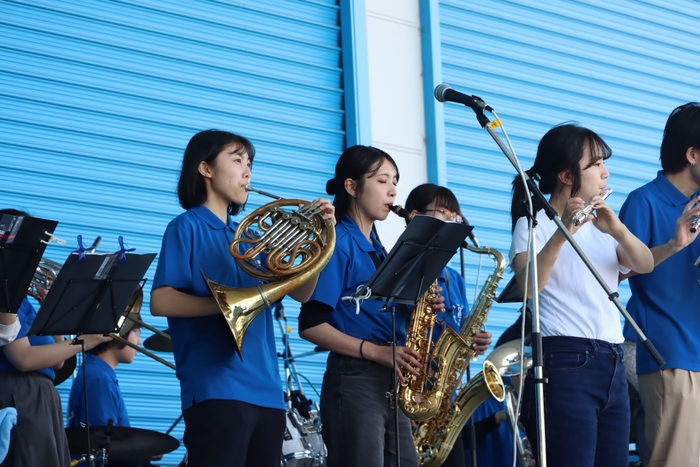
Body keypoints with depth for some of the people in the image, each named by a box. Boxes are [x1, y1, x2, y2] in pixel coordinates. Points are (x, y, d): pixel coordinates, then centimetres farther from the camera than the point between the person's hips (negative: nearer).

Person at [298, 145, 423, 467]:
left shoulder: (378, 249, 19)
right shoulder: (338, 242, -7)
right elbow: (311, 324, -13)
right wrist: (375, 351, -20)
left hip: (392, 383, 9)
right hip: (354, 382, -8)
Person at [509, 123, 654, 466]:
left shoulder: (599, 225, 19)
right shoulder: (534, 223, -1)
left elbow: (645, 265, 3)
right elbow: (528, 286, -19)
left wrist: (617, 230, -15)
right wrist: (563, 233, -29)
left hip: (613, 367, 7)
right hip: (566, 364, -7)